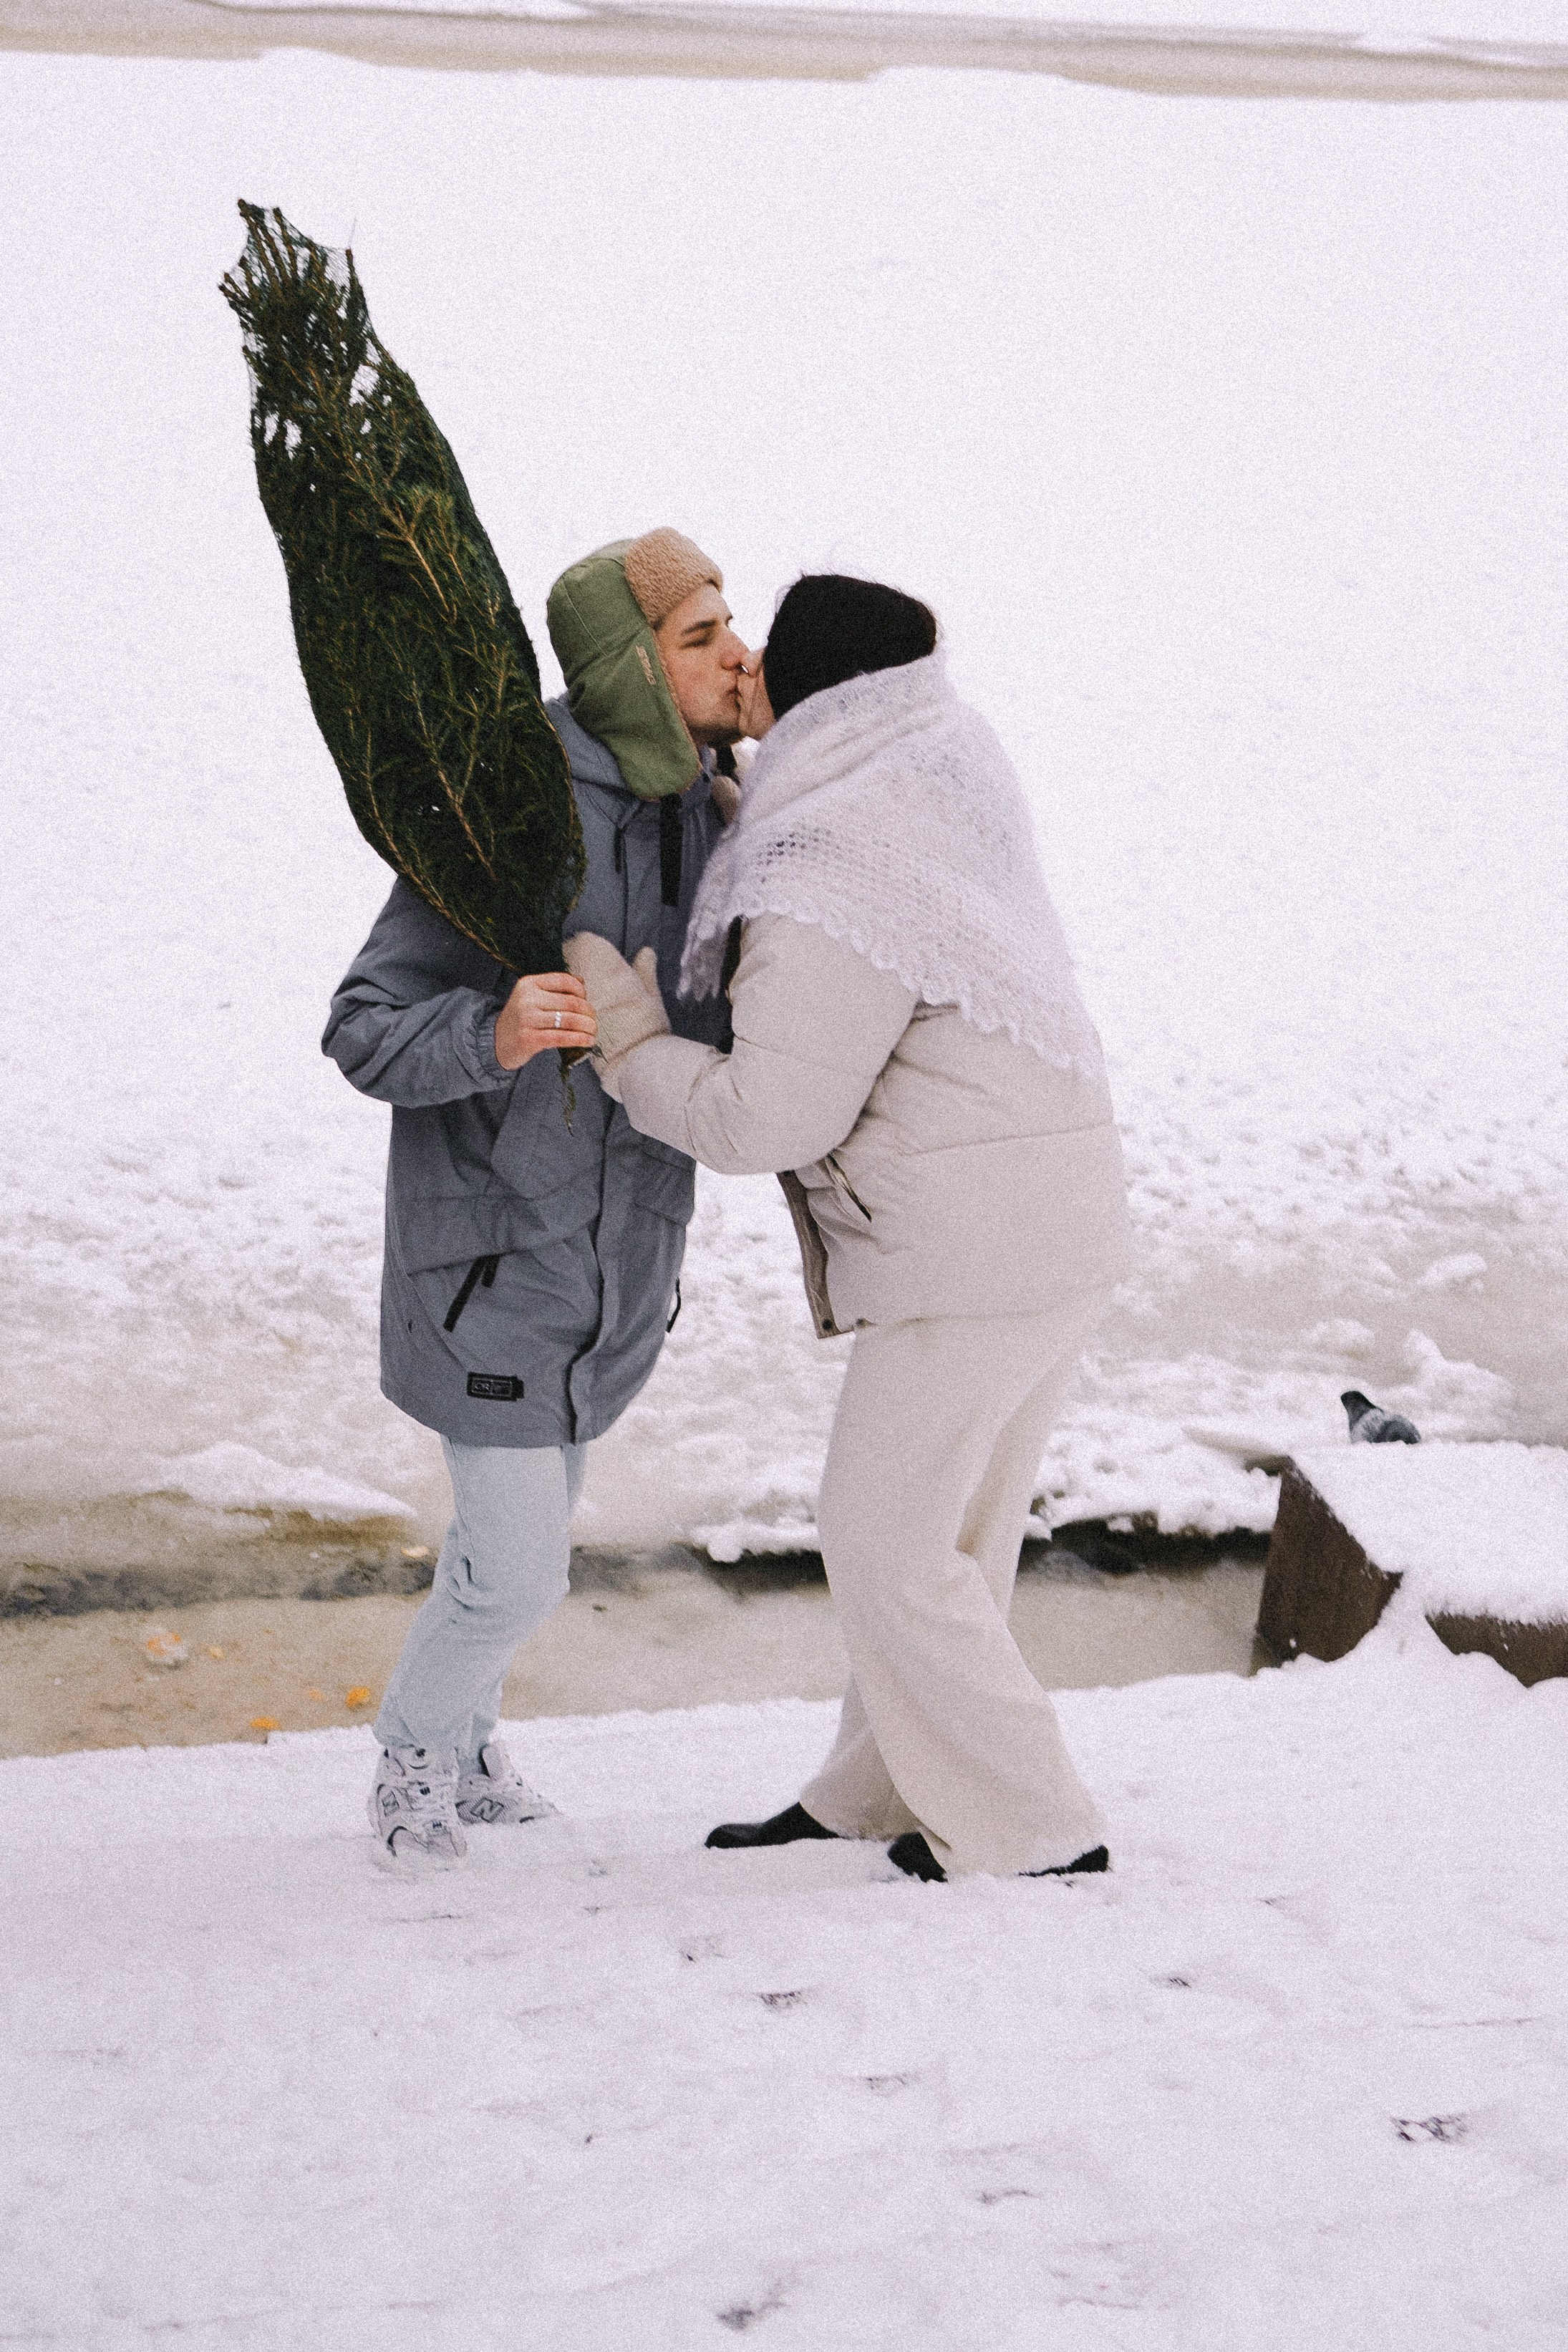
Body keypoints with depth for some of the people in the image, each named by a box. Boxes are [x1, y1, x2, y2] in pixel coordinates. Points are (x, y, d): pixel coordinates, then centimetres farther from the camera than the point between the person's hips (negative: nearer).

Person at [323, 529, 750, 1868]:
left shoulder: (706, 813, -2)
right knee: (518, 1571, -2)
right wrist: (492, 1035, -42)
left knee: (526, 1514, 22)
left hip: (623, 1236, 7)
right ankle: (420, 1751, 28)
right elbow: (365, 1034, -24)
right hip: (494, 1246, -7)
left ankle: (465, 1734, 46)